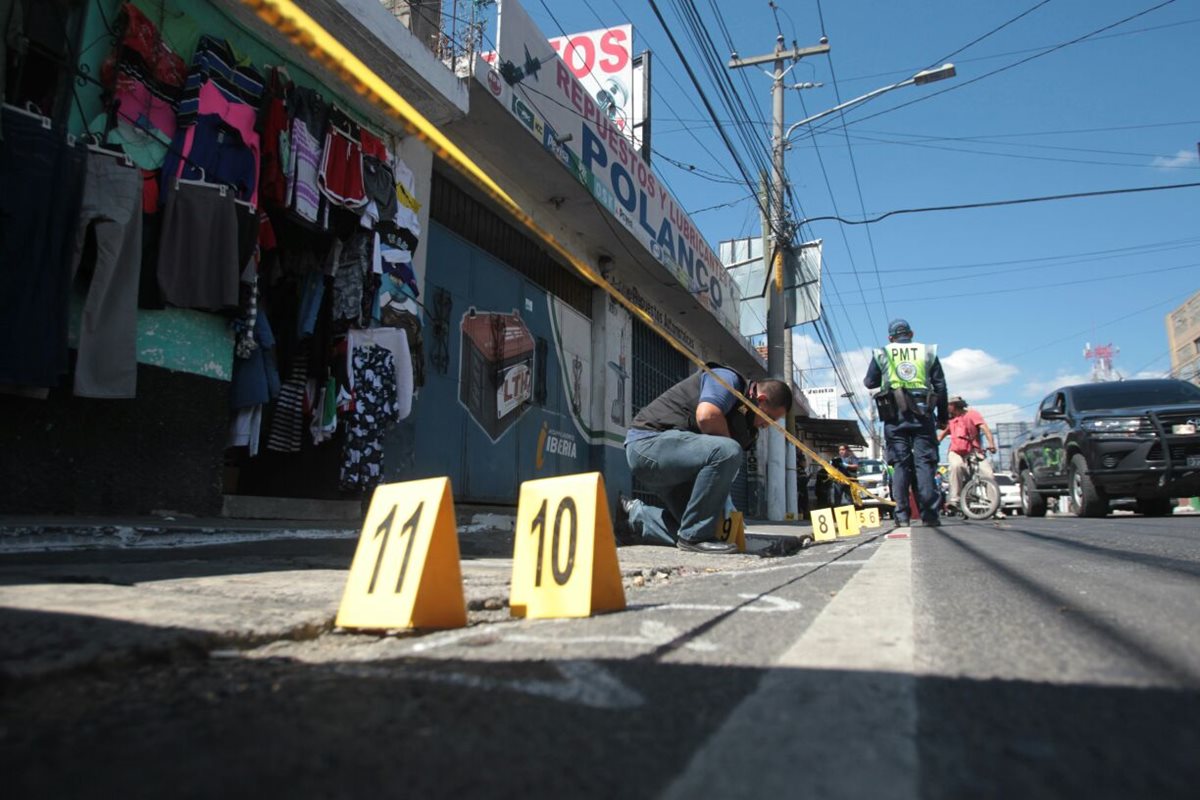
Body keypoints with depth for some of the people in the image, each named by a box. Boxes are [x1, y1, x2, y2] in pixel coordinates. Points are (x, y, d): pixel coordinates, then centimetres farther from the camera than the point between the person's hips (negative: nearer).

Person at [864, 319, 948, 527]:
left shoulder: (882, 354, 8)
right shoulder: (928, 351, 11)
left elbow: (869, 382, 13)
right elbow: (940, 386, 11)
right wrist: (942, 417, 15)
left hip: (895, 416, 0)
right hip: (923, 414, 0)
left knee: (900, 464, 0)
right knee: (925, 462, 1)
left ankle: (901, 515, -3)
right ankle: (929, 514, -2)